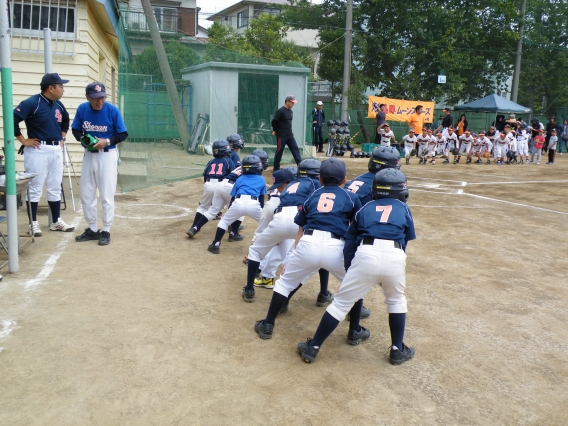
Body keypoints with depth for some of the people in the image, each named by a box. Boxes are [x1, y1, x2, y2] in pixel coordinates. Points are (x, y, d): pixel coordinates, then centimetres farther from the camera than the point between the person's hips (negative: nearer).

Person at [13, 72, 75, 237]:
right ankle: (33, 223, 8)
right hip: (38, 150, -7)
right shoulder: (32, 103, -13)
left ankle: (56, 221, 21)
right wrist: (23, 140, -15)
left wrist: (62, 137, 18)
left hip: (56, 150, 7)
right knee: (35, 188, 0)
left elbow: (65, 121, 29)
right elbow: (12, 119, -18)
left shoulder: (58, 105, 10)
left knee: (55, 188, 12)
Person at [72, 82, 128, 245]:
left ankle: (106, 231, 12)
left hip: (107, 155, -4)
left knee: (107, 195, 0)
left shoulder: (113, 110, -13)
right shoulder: (82, 109, -5)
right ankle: (92, 229, 24)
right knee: (86, 194, 10)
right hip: (89, 155, 4)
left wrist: (107, 141, -22)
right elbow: (76, 129, 6)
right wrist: (82, 138, -15)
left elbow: (123, 134, -7)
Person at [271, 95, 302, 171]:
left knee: (295, 149, 2)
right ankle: (276, 169, 13)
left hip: (290, 136, 7)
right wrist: (276, 131, -2)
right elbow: (274, 122, -14)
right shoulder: (280, 111, -14)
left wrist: (289, 132, 12)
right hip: (281, 136, -7)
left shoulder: (291, 111, 10)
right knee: (279, 152, 2)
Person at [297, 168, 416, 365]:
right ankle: (398, 350, 32)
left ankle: (312, 347, 16)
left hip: (366, 254, 0)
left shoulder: (365, 209, 27)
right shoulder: (404, 209, 26)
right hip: (394, 256, 0)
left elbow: (350, 243, 20)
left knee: (342, 302, 10)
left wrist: (350, 272, 24)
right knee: (396, 300, 27)